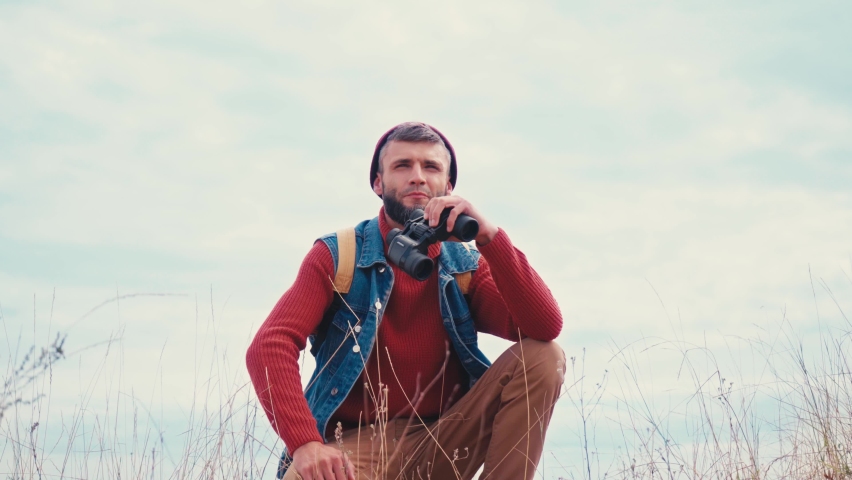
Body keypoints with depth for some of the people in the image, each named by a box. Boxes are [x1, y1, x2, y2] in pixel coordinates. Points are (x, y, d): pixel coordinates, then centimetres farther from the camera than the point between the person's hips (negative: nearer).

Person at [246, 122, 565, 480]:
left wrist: (488, 235, -19)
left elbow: (546, 326, -9)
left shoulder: (466, 266, 6)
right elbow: (269, 346, -12)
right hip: (356, 446, -3)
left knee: (542, 357, -15)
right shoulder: (337, 256, 1)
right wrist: (306, 442, -28)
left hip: (441, 445, 3)